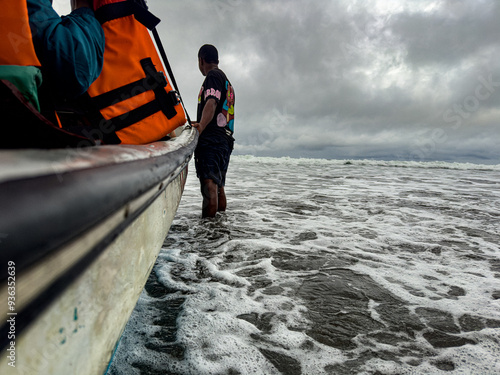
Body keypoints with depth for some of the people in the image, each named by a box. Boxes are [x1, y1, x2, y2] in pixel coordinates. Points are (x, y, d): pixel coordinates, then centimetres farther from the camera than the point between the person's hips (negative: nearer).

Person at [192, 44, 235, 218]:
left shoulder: (213, 75, 0)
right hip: (225, 138, 10)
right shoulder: (226, 80, 30)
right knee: (219, 185, 13)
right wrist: (200, 123, 37)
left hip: (211, 136, -10)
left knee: (209, 181, -18)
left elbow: (211, 103, -19)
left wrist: (201, 126, -31)